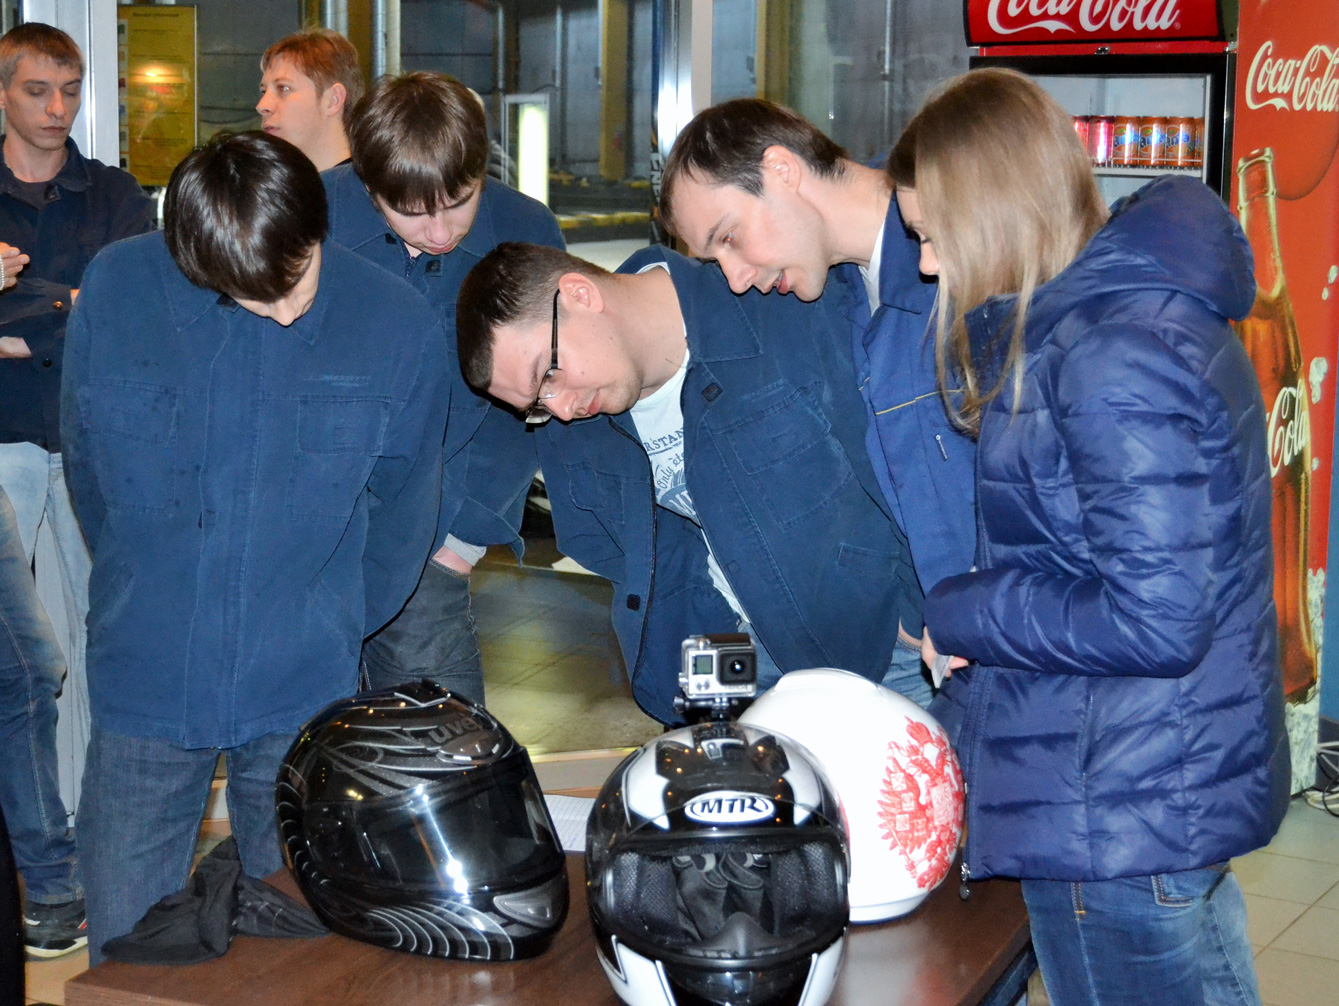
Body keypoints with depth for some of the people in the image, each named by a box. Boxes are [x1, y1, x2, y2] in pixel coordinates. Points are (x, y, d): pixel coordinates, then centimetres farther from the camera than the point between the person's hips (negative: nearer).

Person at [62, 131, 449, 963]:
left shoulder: (400, 327, -7)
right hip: (144, 684, 1)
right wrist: (149, 596, 12)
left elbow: (402, 518, 5)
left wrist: (327, 628, 9)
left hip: (305, 696, 0)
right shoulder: (118, 289, -5)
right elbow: (87, 460, 8)